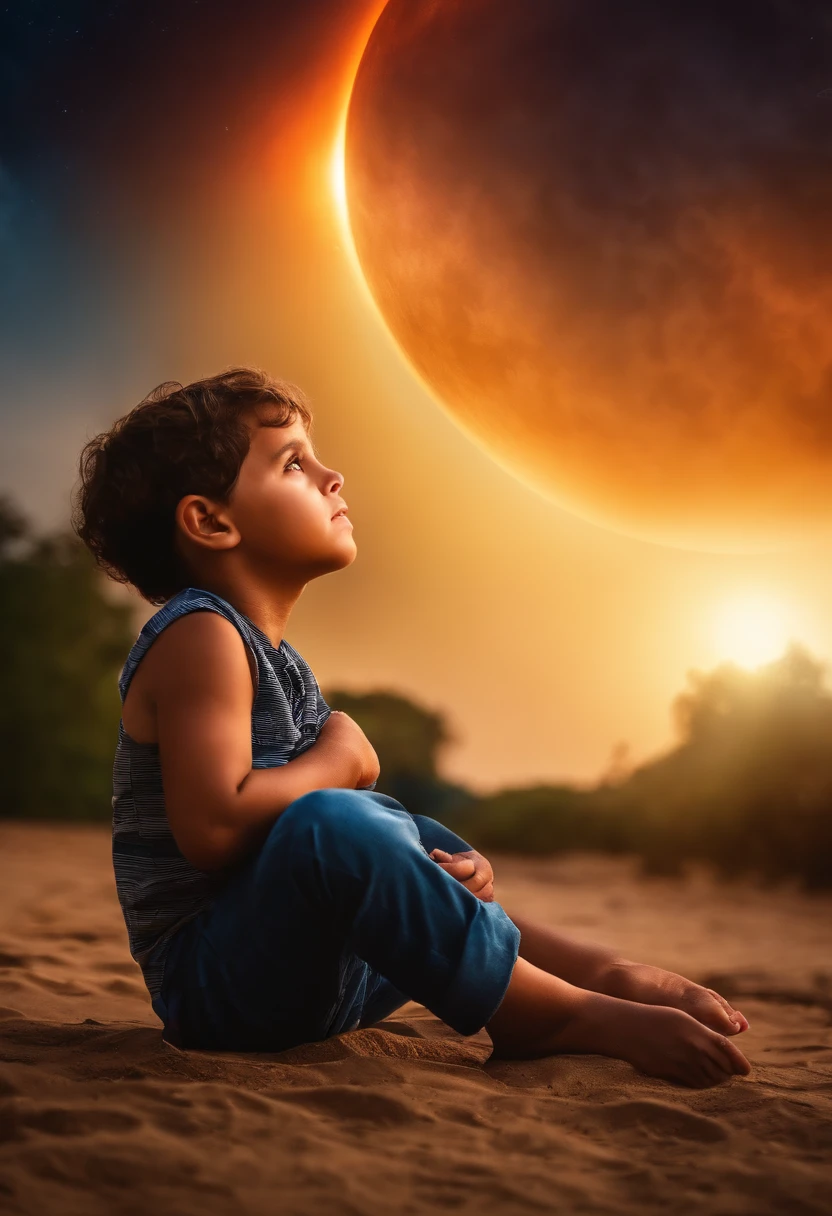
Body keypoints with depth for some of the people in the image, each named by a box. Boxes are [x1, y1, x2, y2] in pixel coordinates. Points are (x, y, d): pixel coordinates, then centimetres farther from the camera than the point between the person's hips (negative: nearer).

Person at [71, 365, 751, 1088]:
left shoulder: (268, 651, 14)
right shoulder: (199, 635, -15)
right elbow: (213, 828, -29)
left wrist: (442, 869, -1)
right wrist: (337, 758, -13)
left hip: (302, 970, 11)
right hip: (212, 980, -11)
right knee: (334, 824, -35)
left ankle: (601, 969, 3)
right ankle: (579, 1017, -25)